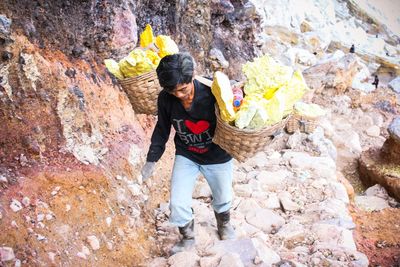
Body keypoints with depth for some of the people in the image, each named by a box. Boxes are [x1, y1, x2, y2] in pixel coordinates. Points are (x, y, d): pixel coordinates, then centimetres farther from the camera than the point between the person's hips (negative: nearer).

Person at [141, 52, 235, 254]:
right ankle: (188, 238, 30)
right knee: (177, 203, -2)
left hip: (217, 156, -1)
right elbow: (162, 130, -3)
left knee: (222, 199, 19)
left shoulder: (211, 93, -30)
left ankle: (224, 225, 54)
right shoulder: (165, 99, -19)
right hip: (186, 156, 2)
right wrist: (152, 159, -3)